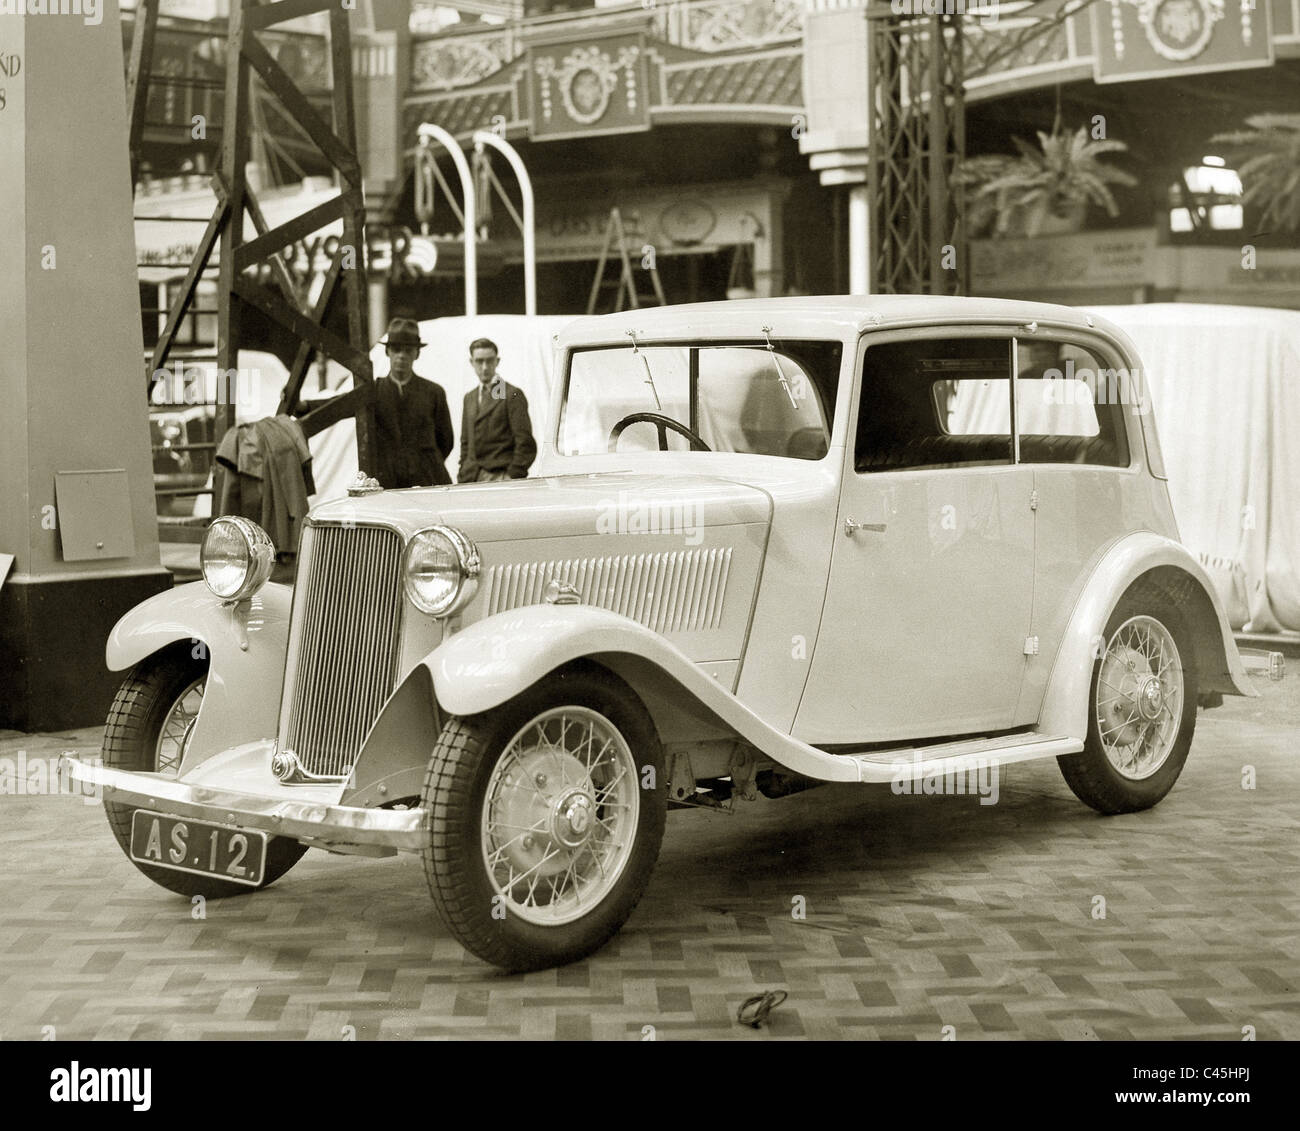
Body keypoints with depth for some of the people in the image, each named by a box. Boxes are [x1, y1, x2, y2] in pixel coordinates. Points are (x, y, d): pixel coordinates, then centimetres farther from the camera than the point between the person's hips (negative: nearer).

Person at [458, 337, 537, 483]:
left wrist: (513, 478, -12)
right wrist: (463, 478, 12)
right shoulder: (469, 398, 21)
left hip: (501, 477, -5)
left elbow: (526, 443, -6)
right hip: (472, 480, 5)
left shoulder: (513, 395, -1)